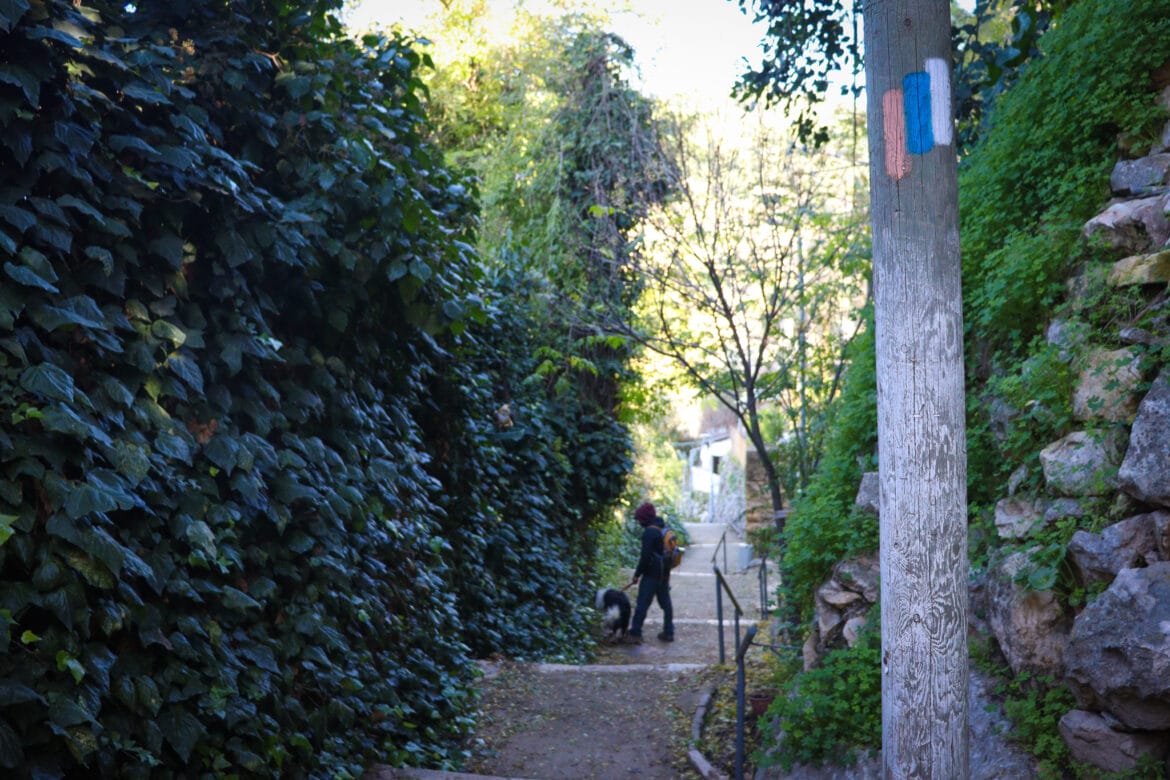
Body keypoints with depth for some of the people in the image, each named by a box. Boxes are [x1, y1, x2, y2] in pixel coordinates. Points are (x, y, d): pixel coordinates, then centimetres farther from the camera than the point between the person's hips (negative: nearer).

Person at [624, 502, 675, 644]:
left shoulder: (649, 532, -17)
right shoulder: (664, 529, 11)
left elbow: (646, 556, -20)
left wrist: (637, 574, -13)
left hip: (651, 574, -9)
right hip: (664, 572, 9)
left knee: (642, 603, -5)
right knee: (665, 602, 14)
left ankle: (635, 634, -4)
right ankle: (668, 632, 19)